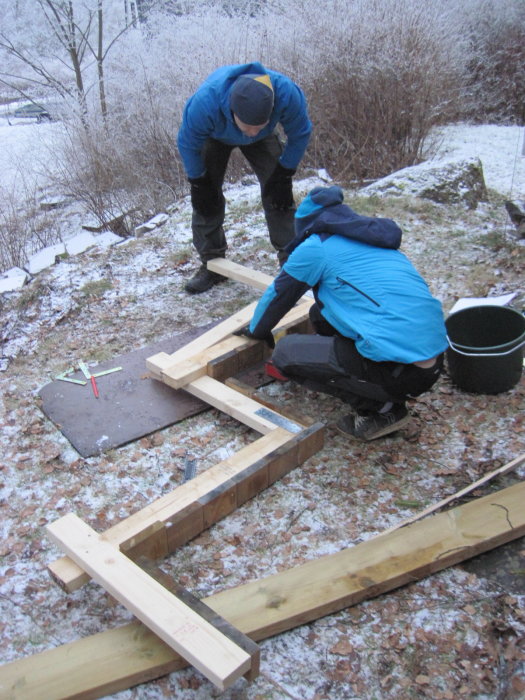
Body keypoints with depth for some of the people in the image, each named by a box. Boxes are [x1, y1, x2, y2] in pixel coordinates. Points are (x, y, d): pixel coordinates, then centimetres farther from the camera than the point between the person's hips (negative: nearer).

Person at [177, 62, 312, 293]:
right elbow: (188, 144, -23)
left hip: (263, 142, 1)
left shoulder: (287, 93, -42)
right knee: (205, 197, -7)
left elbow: (300, 134, -19)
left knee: (277, 193, -10)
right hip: (215, 136, 0)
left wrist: (283, 176, -15)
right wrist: (199, 183, -14)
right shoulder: (204, 103, -45)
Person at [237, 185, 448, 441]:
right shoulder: (377, 240, 23)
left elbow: (277, 295, 15)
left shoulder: (316, 247, 1)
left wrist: (256, 330, 36)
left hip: (399, 371, -8)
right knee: (321, 312, 21)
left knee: (285, 352, 4)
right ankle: (386, 396, 15)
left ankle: (381, 408, 3)